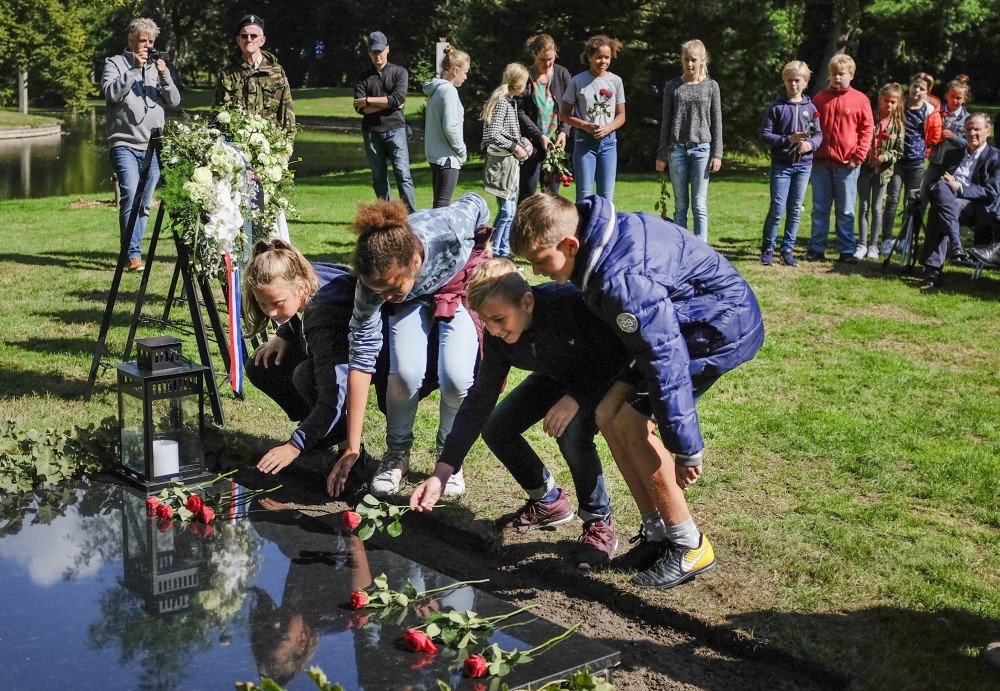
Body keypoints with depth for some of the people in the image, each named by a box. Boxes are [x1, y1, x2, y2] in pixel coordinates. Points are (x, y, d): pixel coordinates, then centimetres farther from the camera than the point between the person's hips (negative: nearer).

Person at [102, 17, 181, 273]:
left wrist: (164, 75, -8)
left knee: (143, 204, 4)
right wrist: (135, 69, -14)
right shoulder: (115, 63, 6)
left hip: (152, 147, 4)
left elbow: (174, 101, 7)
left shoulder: (157, 65, 16)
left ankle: (132, 253, 11)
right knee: (130, 196, -19)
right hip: (125, 144, -4)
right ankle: (133, 255, -17)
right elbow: (112, 93, -11)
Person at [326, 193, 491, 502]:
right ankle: (397, 453, 3)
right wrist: (352, 448, -27)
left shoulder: (450, 227, -40)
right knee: (406, 373, -26)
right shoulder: (375, 281, -33)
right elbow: (361, 359, -28)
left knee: (456, 378, -24)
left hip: (460, 282, 0)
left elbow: (476, 204, -15)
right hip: (413, 299, 1)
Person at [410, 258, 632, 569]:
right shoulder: (497, 337, -19)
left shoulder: (572, 304, -38)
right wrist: (441, 474, -22)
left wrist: (577, 397, -37)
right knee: (496, 428, -7)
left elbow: (621, 350, -28)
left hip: (609, 373, -6)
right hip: (559, 375, 6)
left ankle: (599, 524, -9)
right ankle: (548, 502, 16)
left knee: (573, 433, -32)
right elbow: (479, 401, -17)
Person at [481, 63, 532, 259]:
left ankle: (504, 251, 20)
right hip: (502, 161, -10)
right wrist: (515, 147, -16)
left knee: (510, 209, 13)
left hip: (511, 160, 10)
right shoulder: (501, 102, -15)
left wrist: (522, 141, 7)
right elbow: (493, 134, -22)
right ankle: (492, 252, -2)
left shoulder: (511, 101, 15)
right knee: (506, 210, -9)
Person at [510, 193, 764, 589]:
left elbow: (665, 360, -31)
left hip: (724, 327, -9)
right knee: (609, 414, 2)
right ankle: (659, 532, 12)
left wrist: (686, 449, -23)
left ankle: (690, 547, 0)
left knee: (631, 425, -13)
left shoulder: (623, 278, -35)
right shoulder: (598, 235, -6)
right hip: (684, 319, 10)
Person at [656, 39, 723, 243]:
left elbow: (716, 122, 5)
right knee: (681, 205, 4)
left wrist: (717, 154, -1)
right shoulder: (673, 86, 7)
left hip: (701, 149, -1)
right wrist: (661, 154, 6)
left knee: (699, 205, -2)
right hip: (677, 149, 1)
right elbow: (666, 122, 8)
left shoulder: (711, 86, 5)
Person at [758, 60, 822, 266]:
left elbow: (818, 134, 8)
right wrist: (788, 139, -17)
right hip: (781, 164, -3)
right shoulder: (777, 107, -2)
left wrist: (811, 144, -13)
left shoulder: (810, 107, 6)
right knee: (777, 209, -5)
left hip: (803, 165, 3)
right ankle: (767, 249, 8)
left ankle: (787, 250, 15)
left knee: (796, 210, 6)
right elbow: (764, 135, -5)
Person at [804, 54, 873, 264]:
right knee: (820, 209, 7)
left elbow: (867, 129, -1)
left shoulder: (860, 100, 0)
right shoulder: (820, 98, 7)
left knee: (846, 211, 5)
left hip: (847, 165, -2)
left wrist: (858, 157, -7)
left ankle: (847, 251, 11)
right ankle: (816, 249, 13)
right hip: (821, 163, 2)